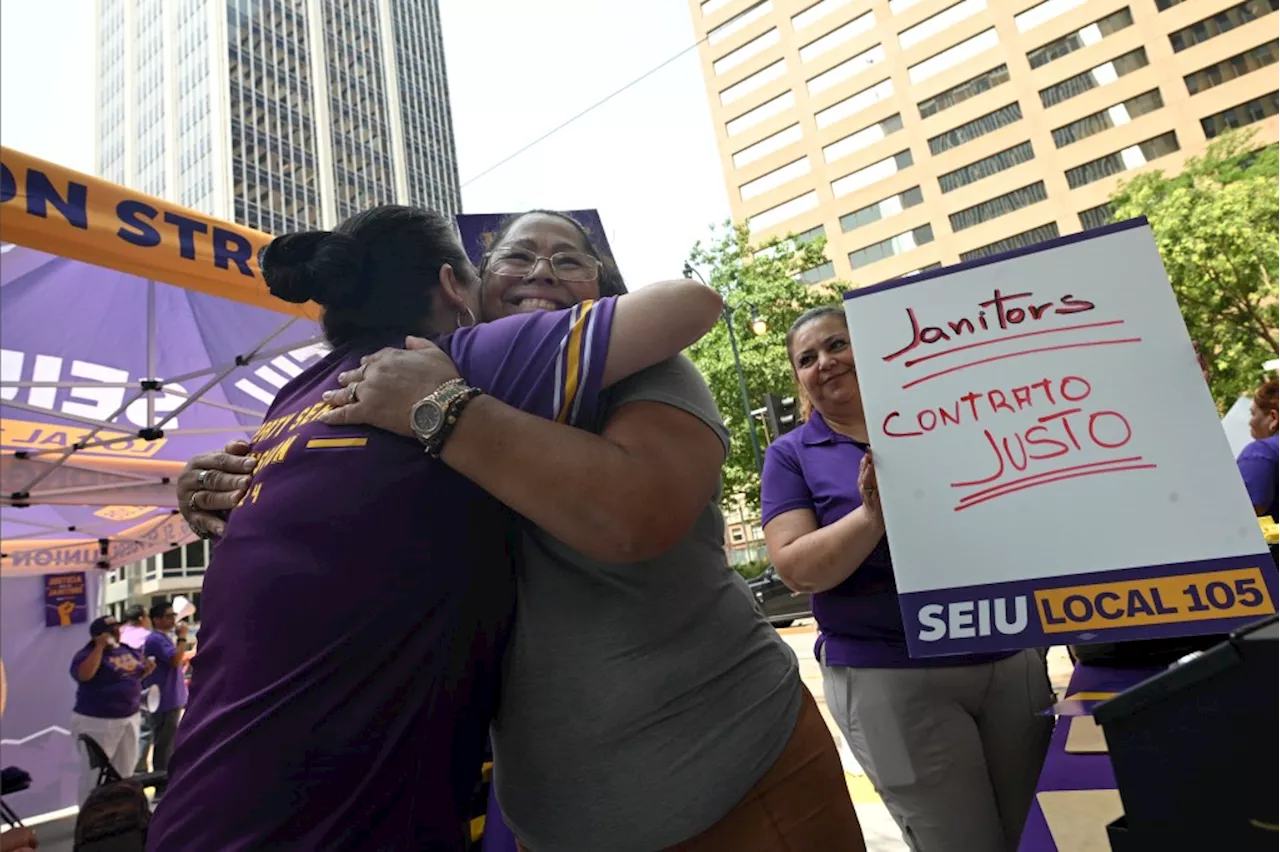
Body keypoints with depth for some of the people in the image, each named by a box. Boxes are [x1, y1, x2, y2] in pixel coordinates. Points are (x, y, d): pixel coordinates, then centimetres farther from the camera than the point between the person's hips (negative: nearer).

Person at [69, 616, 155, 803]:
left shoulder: (130, 651, 9)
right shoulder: (88, 654, -12)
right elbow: (84, 675, -31)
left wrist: (147, 670, -1)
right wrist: (100, 647, -26)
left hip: (130, 718, 7)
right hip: (97, 722, -7)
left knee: (125, 768, 18)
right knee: (95, 770, 2)